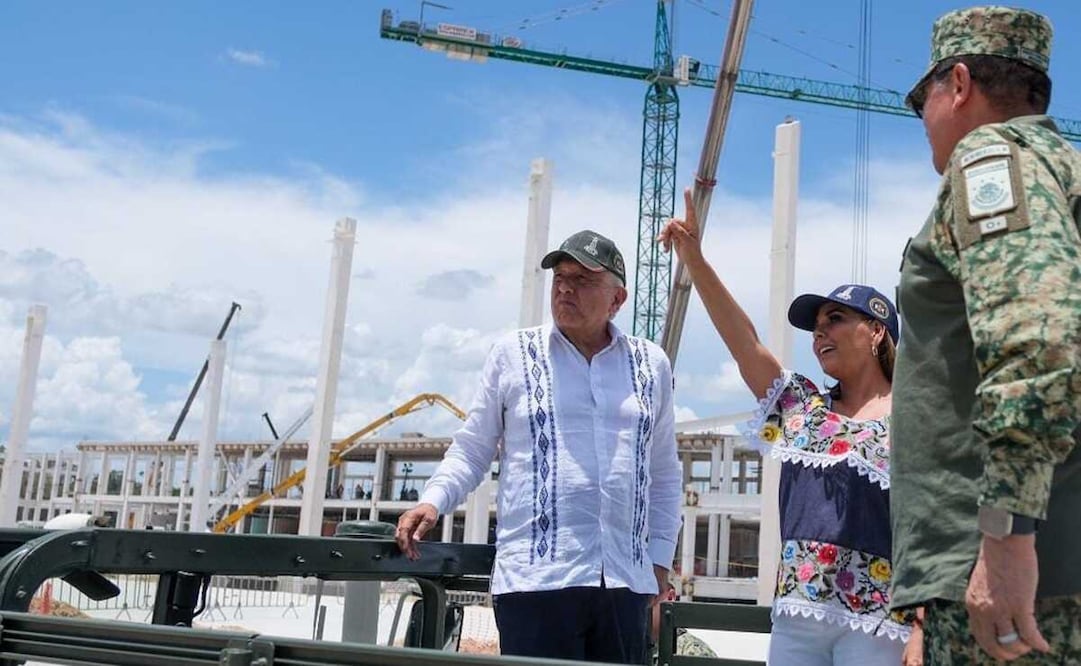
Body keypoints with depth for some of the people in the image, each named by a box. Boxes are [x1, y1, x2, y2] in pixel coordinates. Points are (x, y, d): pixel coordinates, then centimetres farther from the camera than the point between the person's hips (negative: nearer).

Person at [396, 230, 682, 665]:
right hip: (537, 578, -3)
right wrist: (433, 500, -9)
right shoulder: (513, 353, 6)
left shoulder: (652, 365, 12)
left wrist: (660, 557, 12)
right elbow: (471, 450, 9)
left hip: (626, 583, 3)